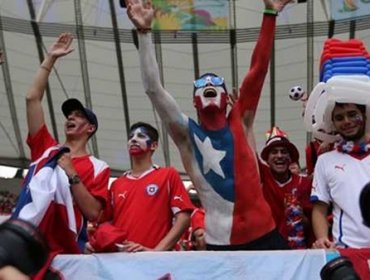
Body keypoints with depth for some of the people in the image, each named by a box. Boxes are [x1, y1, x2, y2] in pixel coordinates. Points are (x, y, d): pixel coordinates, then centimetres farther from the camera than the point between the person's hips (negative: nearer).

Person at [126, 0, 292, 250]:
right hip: (220, 241, -1)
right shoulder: (187, 134, 2)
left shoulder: (241, 122, 7)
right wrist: (144, 32, -10)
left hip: (264, 234, 2)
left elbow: (258, 71, 3)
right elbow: (153, 88, -5)